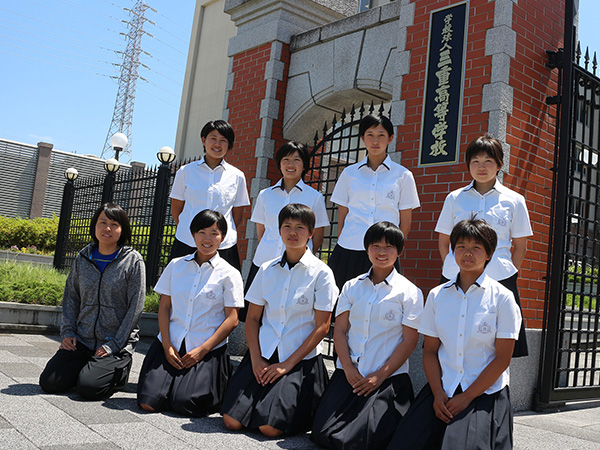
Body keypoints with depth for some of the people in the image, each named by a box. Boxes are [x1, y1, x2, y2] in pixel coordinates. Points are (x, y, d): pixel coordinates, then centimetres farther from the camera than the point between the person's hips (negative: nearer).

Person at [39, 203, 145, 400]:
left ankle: (120, 370, 10)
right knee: (49, 382, -7)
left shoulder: (133, 261, -7)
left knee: (88, 387, -20)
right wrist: (67, 331, 1)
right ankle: (89, 367, 18)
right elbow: (71, 297, 14)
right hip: (82, 340, 5)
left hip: (118, 343, -4)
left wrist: (113, 345, -12)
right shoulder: (83, 258, 7)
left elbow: (135, 307, -9)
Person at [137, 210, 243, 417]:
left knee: (183, 404, -18)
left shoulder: (229, 274, -2)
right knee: (148, 402, -11)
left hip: (208, 351, -3)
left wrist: (202, 350, -11)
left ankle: (210, 386, 13)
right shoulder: (176, 265, 8)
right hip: (170, 345, 3)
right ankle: (176, 380, 18)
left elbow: (232, 319, -5)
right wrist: (167, 345, -3)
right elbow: (164, 307, 8)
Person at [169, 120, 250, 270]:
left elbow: (237, 216, 12)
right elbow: (175, 210, 13)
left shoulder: (237, 176, 7)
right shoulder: (185, 171, 7)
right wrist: (189, 230, 10)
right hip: (186, 245, 0)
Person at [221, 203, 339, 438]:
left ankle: (301, 407, 14)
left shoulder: (321, 273, -5)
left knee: (270, 427, -17)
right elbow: (252, 317, 10)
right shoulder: (267, 270, 6)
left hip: (301, 360, -3)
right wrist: (255, 358, -4)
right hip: (263, 354, 4)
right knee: (232, 421, -10)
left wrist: (288, 364, -10)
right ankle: (266, 396, 19)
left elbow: (321, 327, -7)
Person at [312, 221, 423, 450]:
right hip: (349, 373, 4)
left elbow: (409, 340, -5)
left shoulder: (409, 292, -2)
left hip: (389, 377, -3)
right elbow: (339, 330, 6)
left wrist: (380, 375, -12)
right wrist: (349, 369, -8)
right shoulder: (351, 287, 9)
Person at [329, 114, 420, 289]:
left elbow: (405, 223, 6)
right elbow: (341, 217, 12)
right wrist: (341, 248, 5)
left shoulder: (403, 175, 5)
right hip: (349, 251, 1)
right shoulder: (349, 173, 10)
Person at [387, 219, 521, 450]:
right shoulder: (437, 295, 7)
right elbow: (430, 350, 7)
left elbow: (502, 358, -5)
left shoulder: (502, 298, -2)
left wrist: (467, 397, -10)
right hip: (442, 389, 3)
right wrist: (438, 394, -7)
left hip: (485, 392, -2)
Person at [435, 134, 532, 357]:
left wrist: (508, 275, 2)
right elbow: (443, 242, 13)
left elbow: (520, 247, 10)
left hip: (498, 280, -1)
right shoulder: (454, 198, 10)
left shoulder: (514, 200, 8)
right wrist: (454, 270, 4)